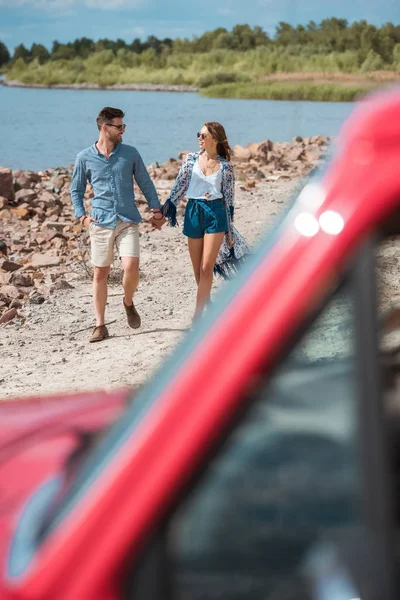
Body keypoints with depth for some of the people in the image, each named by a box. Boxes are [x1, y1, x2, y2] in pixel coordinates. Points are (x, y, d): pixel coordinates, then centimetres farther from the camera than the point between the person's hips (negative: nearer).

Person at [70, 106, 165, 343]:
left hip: (128, 221, 0)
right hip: (101, 223, 0)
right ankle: (100, 325, 12)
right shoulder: (85, 158, 2)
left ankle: (129, 303, 15)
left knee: (131, 267, -16)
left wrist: (156, 210, 6)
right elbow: (76, 190, 11)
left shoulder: (130, 153, 4)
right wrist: (82, 216, 0)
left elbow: (145, 183, 11)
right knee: (100, 273, 3)